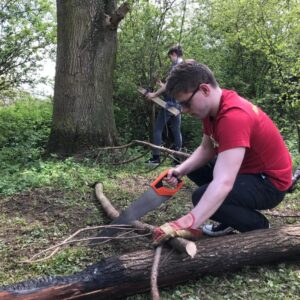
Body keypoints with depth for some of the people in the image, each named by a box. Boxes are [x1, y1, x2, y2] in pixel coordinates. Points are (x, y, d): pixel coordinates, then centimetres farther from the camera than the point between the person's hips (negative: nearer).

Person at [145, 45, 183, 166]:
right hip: (178, 103, 9)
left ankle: (156, 157, -3)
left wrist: (155, 94, -15)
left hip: (169, 103, -9)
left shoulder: (176, 66, -9)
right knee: (176, 130, 9)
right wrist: (162, 86, 27)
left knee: (158, 129, -3)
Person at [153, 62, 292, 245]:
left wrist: (187, 224, -47)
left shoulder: (234, 116, -34)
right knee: (195, 169, 12)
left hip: (269, 182, -9)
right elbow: (207, 149, 5)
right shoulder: (212, 106, -3)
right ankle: (230, 220, 18)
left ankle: (259, 226, 0)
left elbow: (223, 183, -42)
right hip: (247, 168, 10)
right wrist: (181, 170, -12)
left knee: (203, 196, -27)